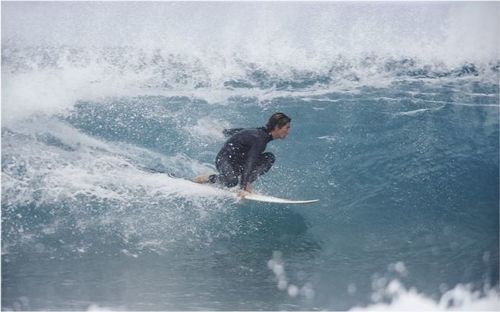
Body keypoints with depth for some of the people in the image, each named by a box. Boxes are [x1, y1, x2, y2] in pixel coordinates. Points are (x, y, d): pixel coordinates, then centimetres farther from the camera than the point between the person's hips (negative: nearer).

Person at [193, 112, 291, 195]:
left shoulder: (263, 132, 0)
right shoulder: (259, 139, -28)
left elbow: (241, 130, 17)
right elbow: (250, 163, -35)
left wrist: (224, 132, 34)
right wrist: (243, 188, -40)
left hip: (239, 160, 9)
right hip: (224, 159, -9)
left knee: (269, 157, -5)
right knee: (232, 181, -38)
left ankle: (247, 182, -8)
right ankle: (206, 178, -10)